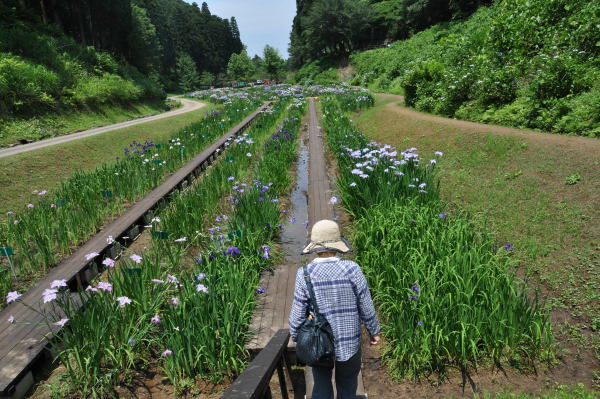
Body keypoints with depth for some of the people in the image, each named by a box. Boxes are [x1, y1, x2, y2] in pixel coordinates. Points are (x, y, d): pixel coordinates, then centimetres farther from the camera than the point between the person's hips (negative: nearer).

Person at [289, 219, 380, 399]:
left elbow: (298, 314, -10)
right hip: (349, 344, 0)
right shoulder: (352, 270, -18)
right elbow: (366, 307, -8)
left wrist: (295, 337, 8)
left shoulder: (305, 274, -17)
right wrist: (374, 331, 9)